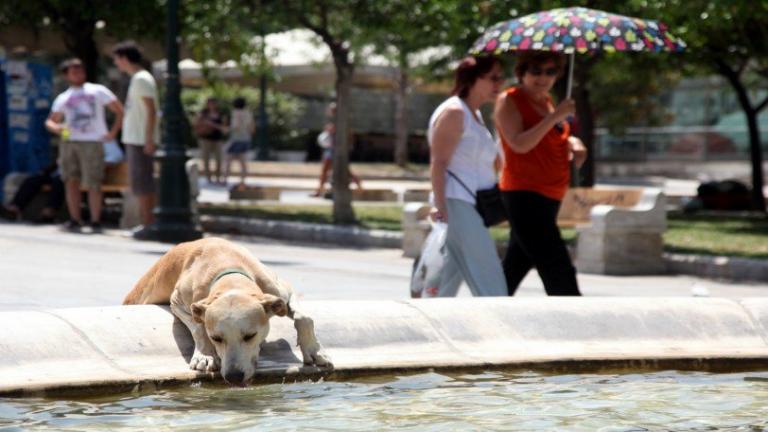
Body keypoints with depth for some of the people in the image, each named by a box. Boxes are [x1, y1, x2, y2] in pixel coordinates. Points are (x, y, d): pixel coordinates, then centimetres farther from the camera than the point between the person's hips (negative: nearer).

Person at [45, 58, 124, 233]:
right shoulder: (63, 98, 16)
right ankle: (75, 220, 3)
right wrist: (55, 128, -8)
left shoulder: (98, 91, 9)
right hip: (69, 141, 3)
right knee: (71, 181, -2)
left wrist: (113, 132, -3)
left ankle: (95, 221, 2)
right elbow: (50, 121, 15)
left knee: (93, 184, -6)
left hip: (92, 143, -3)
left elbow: (120, 111, 8)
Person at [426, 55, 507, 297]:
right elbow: (438, 163, -17)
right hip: (457, 204, -10)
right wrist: (440, 205, -23)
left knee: (450, 279, 10)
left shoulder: (474, 114, 20)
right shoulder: (454, 112, -10)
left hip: (472, 207, 10)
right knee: (488, 279, -13)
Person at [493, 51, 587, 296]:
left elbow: (554, 141, 28)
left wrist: (573, 143, 5)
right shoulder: (509, 101, -8)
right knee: (560, 275, -13)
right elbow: (519, 144, -22)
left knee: (514, 270, 13)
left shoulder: (546, 101, 16)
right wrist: (555, 116, -24)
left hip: (549, 198, 9)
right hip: (524, 195, -9)